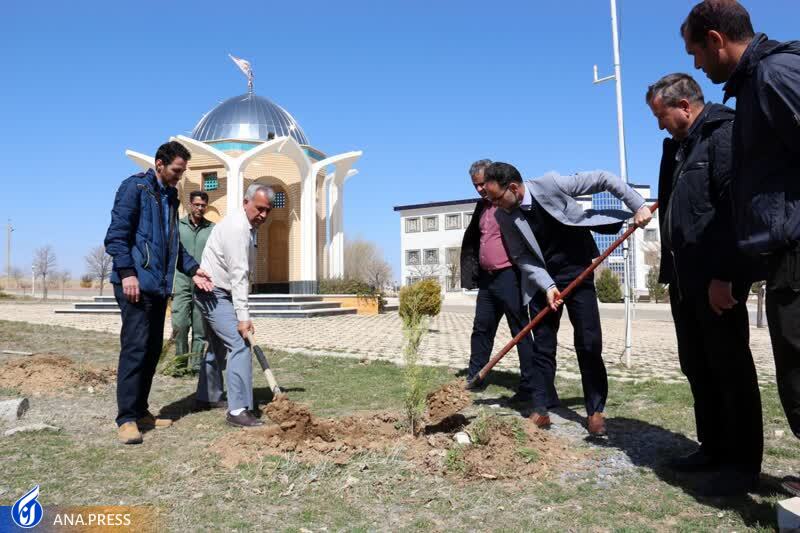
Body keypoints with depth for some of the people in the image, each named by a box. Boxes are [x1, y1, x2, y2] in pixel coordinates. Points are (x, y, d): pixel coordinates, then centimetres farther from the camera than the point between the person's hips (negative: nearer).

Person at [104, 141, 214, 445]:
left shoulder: (170, 196, 19)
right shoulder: (135, 187, -4)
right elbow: (117, 233, -12)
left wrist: (192, 269, 12)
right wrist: (127, 273, -19)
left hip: (159, 285, 8)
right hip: (135, 283, -8)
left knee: (152, 349, 10)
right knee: (135, 347, -10)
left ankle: (140, 411, 19)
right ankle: (126, 419, -3)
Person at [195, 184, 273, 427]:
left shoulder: (248, 226, 11)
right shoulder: (237, 227, -21)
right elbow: (238, 274, -26)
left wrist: (241, 311, 16)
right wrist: (243, 316, -28)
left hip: (216, 294, 11)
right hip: (214, 294, -11)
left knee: (218, 345, 21)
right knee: (239, 345, -18)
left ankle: (207, 396, 35)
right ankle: (238, 410, -20)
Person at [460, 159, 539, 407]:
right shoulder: (482, 206, 16)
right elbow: (470, 240, 24)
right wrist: (471, 274, 16)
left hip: (508, 277, -8)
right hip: (487, 278, 9)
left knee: (521, 331, -3)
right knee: (481, 329, 16)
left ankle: (531, 387, 2)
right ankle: (474, 378, 28)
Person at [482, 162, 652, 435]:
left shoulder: (551, 184, -19)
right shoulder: (504, 216, -9)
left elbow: (603, 179, -12)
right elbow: (521, 257, -5)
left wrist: (638, 205, -15)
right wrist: (547, 286, -18)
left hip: (577, 272, -2)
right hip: (541, 280, 2)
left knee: (589, 344, -2)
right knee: (542, 346, 2)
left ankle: (595, 411, 11)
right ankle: (540, 410, 10)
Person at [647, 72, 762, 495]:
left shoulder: (723, 135, -9)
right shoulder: (677, 146, 19)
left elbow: (734, 207, -19)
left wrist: (723, 276, -22)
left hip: (717, 280, -9)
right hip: (686, 279, 9)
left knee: (730, 368, 0)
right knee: (698, 368, 13)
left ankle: (743, 461, 13)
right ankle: (714, 448, 25)